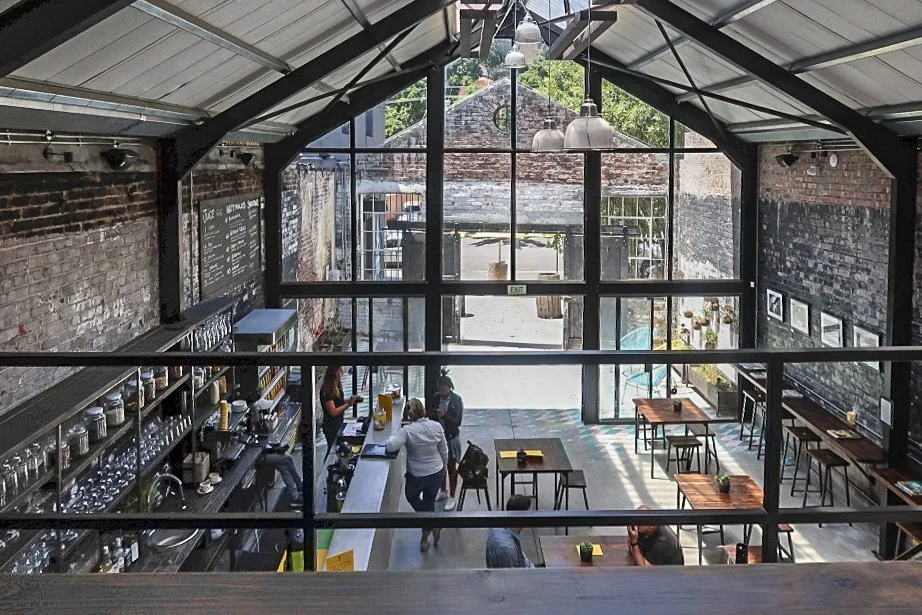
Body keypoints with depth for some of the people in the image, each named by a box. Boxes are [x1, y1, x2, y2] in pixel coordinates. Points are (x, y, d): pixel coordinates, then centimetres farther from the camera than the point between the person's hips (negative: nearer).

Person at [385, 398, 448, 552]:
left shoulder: (407, 431, -24)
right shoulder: (436, 427, -11)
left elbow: (390, 447, -32)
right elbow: (444, 451, 0)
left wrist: (391, 439, -9)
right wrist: (443, 466, 18)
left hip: (416, 475, -3)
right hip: (436, 473, 3)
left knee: (412, 497, 26)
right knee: (429, 502, 23)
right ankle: (426, 536, 31)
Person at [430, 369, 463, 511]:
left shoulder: (457, 400, -17)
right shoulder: (436, 398, -4)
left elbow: (458, 422, -16)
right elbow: (431, 414, 5)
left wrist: (444, 415, -30)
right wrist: (434, 414, -18)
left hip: (451, 437, -5)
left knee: (451, 467, 7)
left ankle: (452, 498, 18)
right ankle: (443, 491, 38)